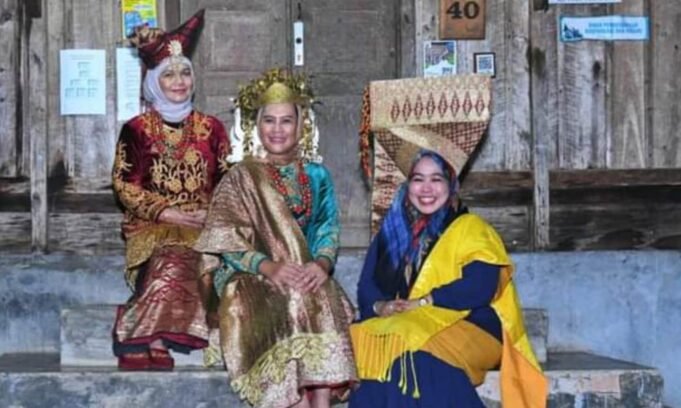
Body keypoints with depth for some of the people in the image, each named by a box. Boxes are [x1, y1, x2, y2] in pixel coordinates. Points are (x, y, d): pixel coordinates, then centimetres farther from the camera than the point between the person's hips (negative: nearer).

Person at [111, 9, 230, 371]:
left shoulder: (211, 128, 13)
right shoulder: (136, 129, 6)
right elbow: (125, 186, 0)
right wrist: (168, 213, -12)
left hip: (203, 227, 2)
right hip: (152, 225, -2)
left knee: (176, 263, -33)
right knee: (175, 262, -36)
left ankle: (144, 342, -35)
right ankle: (155, 345, -40)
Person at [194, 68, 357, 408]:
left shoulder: (316, 175, 14)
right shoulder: (241, 177, 4)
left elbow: (328, 229, 7)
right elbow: (226, 240, -5)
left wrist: (321, 263, -15)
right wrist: (269, 267, -21)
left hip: (305, 274, 2)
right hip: (251, 278, -2)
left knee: (324, 306, -30)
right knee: (287, 308, -33)